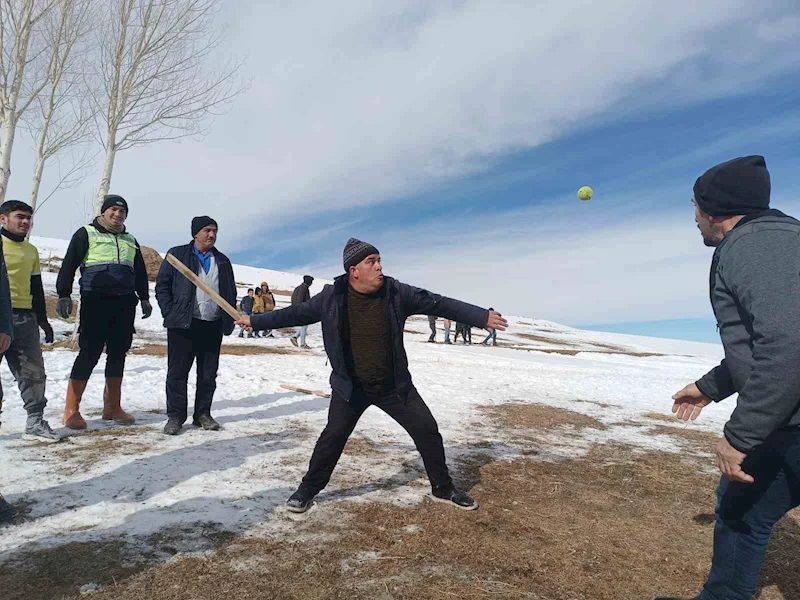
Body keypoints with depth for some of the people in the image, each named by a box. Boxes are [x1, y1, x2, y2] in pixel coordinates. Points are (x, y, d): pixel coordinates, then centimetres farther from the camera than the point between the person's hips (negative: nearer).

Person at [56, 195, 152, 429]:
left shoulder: (130, 241, 19)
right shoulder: (86, 234, 3)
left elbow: (140, 272, 26)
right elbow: (69, 265, -3)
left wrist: (144, 298, 20)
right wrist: (64, 295, -12)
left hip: (124, 303, 5)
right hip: (95, 301, -5)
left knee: (118, 353, 7)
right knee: (89, 353, -9)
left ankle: (112, 407, 16)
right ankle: (71, 410, 0)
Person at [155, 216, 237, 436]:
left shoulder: (223, 261, 15)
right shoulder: (177, 254, 4)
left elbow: (231, 293, 17)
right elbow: (162, 286, 2)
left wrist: (229, 320, 7)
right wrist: (170, 314, -7)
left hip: (213, 326, 4)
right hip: (183, 324, -3)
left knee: (208, 374, 8)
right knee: (178, 372, 1)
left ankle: (203, 414, 19)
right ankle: (175, 416, 10)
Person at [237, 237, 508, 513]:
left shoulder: (395, 292, -12)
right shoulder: (331, 297, -12)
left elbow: (439, 303, -5)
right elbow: (296, 313, 2)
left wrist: (483, 316, -5)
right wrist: (255, 321, 8)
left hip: (394, 385, 2)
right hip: (350, 386, -1)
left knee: (427, 429, 3)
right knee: (333, 435, -5)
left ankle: (443, 488, 24)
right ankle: (307, 489, 20)